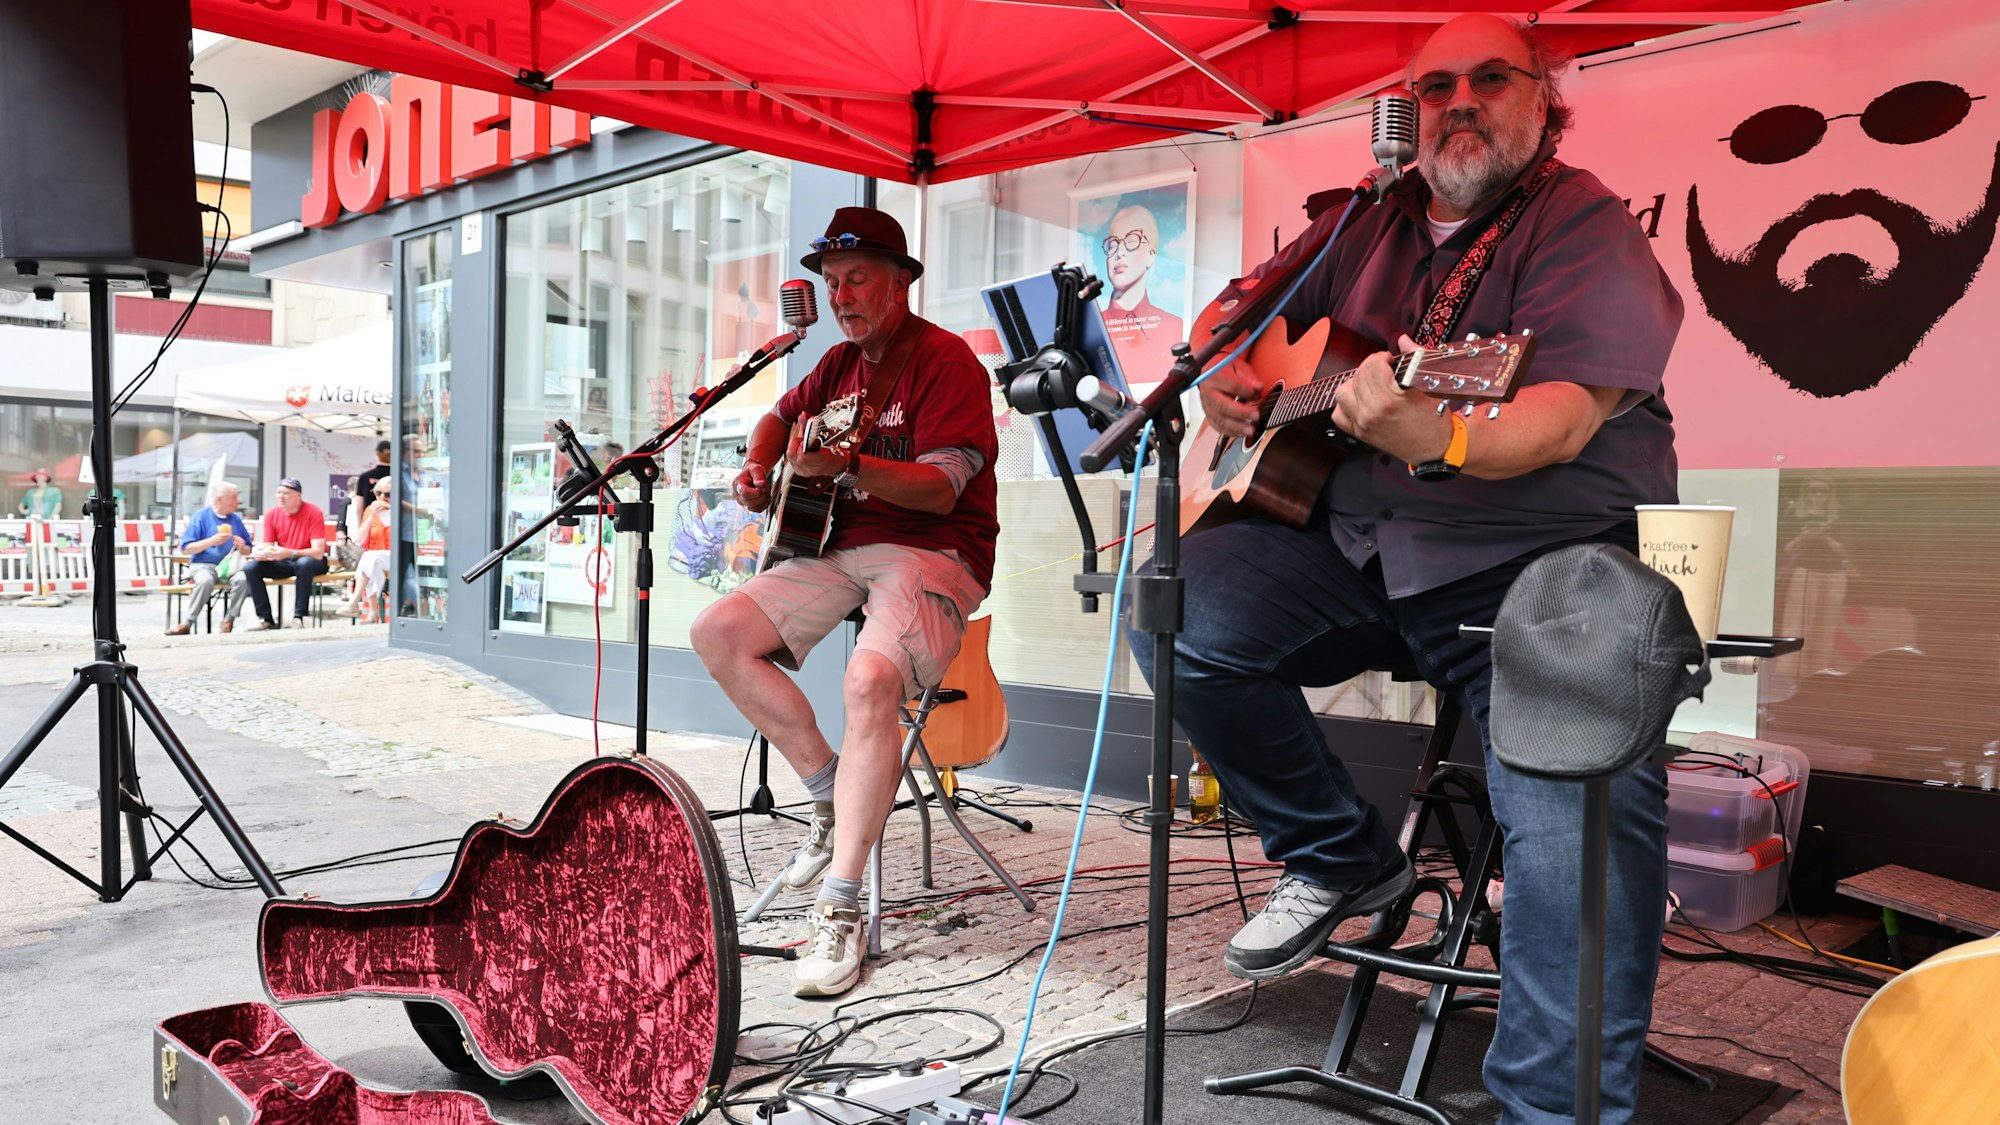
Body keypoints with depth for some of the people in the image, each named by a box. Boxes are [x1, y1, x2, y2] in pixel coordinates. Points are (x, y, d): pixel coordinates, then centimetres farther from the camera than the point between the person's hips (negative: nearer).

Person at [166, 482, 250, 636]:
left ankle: (229, 620, -22)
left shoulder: (236, 519, 15)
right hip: (203, 565, -3)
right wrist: (212, 541, -13)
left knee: (242, 578, -32)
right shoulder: (201, 516, 3)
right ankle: (187, 624, -28)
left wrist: (243, 547, -2)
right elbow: (185, 549, -2)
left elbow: (248, 549, 22)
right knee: (205, 580, -38)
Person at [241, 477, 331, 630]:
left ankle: (298, 617, -29)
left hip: (310, 561, -5)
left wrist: (289, 553, -38)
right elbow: (267, 547, 0)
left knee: (304, 563, -39)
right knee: (251, 568, -17)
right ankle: (266, 619, -10)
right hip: (283, 563, 5)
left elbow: (318, 552, -23)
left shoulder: (313, 512, -16)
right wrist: (259, 552, -26)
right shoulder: (271, 513, -2)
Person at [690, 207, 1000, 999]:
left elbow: (942, 488, -19)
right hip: (840, 547, 8)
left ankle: (840, 908, -28)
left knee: (871, 679, -35)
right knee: (718, 633, -6)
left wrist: (846, 465, -33)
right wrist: (757, 470, 12)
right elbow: (782, 414, 34)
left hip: (932, 554, -8)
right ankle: (833, 791, 2)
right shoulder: (843, 361, 16)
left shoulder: (946, 361, -8)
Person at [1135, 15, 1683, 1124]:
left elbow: (1564, 417, -18)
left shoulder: (1585, 224, -2)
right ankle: (1342, 856, 3)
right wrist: (1225, 376, 7)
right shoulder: (1368, 228, 17)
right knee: (1176, 606, -17)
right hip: (1355, 546, 5)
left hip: (1545, 564, -5)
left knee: (1582, 811, -29)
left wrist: (1439, 439, -40)